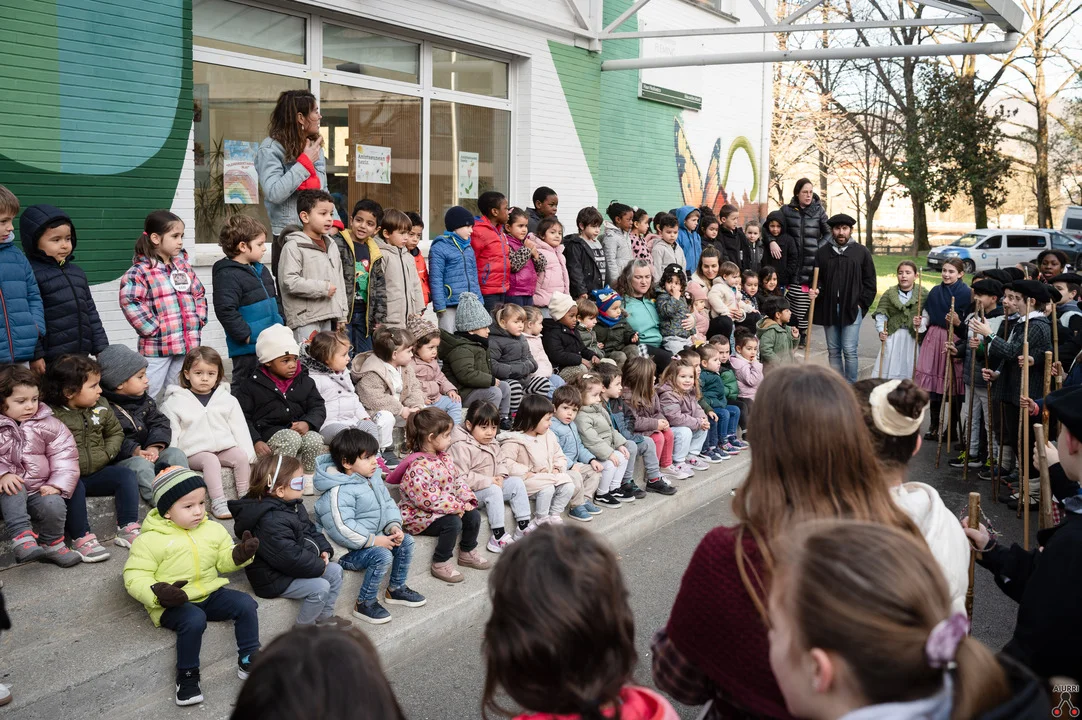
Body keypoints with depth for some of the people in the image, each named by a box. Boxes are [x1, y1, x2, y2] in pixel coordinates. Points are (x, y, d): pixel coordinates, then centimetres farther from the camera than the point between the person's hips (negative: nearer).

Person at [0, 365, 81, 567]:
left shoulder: (47, 424, 1)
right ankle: (21, 538, -39)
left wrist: (57, 485, -12)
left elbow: (64, 455, -1)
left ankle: (51, 544, 1)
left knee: (54, 505, -26)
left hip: (39, 489, 1)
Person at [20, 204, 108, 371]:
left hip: (80, 357, 7)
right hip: (50, 362, -7)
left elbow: (90, 312, 20)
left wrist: (101, 348, 15)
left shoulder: (77, 272, 15)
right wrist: (35, 355, -17)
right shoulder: (31, 274, -9)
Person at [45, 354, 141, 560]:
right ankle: (81, 538, -27)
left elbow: (116, 432, 17)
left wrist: (107, 454, 0)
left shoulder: (100, 406, 5)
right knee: (74, 486, -34)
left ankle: (127, 529, -9)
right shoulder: (51, 415, -13)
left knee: (126, 475, -12)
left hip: (97, 472, 6)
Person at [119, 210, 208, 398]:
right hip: (157, 346, -6)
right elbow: (129, 302, -22)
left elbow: (199, 294, 21)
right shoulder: (141, 271, -12)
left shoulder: (184, 266, 11)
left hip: (188, 344, 7)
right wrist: (153, 328, -18)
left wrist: (199, 319, 7)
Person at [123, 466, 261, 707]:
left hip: (210, 593, 6)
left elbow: (224, 560, 12)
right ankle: (187, 676, -17)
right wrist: (158, 594, -32)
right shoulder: (151, 539, -13)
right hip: (173, 603, -6)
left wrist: (241, 554, -11)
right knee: (194, 620, -35)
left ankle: (248, 660, 0)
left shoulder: (212, 529, 5)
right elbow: (135, 576, -14)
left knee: (246, 604, -13)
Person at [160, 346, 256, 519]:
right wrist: (170, 461, -8)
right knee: (210, 460, -32)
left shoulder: (228, 400, 12)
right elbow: (170, 433, 3)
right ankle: (218, 502, -33)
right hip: (195, 451, -3)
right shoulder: (175, 402, 5)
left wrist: (249, 454, 2)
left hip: (225, 447, 3)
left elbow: (240, 429, 12)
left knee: (242, 457, -24)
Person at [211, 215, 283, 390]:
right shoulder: (228, 275, -16)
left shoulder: (261, 270, 14)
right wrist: (246, 335, -22)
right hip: (248, 349, -9)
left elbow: (274, 300, 27)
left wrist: (280, 324, 15)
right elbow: (225, 310, -24)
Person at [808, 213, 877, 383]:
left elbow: (869, 282, 5)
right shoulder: (822, 252, 8)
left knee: (849, 350, -7)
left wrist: (862, 304, -3)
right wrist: (815, 290, -8)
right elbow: (817, 279, 14)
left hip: (852, 309, -3)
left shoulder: (861, 252, 3)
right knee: (833, 350, 9)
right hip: (829, 309, 3)